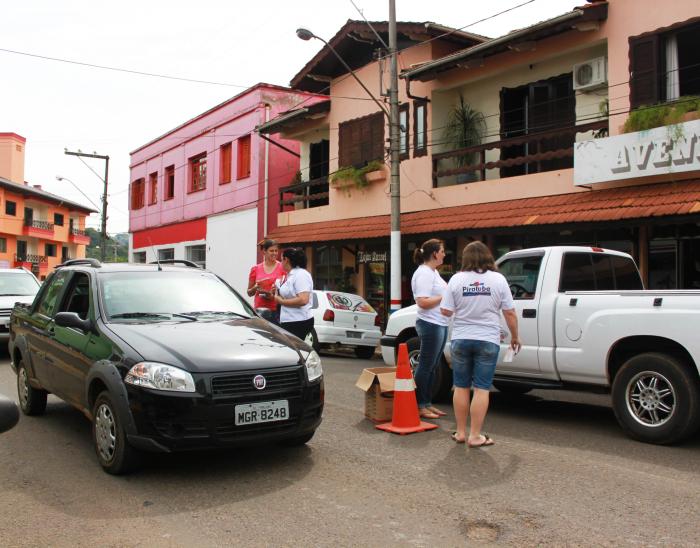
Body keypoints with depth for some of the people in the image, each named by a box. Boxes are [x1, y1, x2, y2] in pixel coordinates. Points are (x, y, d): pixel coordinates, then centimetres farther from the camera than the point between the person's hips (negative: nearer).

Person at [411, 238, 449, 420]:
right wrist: (445, 296, -17)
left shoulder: (434, 272, 16)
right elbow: (422, 302, -22)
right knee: (425, 366, -3)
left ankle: (427, 404, 23)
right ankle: (419, 406, 6)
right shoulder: (424, 273, -15)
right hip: (430, 325, -10)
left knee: (431, 367, 14)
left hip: (440, 325, 10)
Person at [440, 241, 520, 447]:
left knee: (461, 387, 12)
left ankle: (460, 432, 18)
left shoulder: (456, 279, -4)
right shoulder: (498, 279, -5)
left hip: (461, 340, 1)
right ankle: (475, 436, 4)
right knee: (481, 389, 2)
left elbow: (445, 311, -3)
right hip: (487, 341, -1)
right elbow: (510, 313, -2)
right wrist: (515, 337, 10)